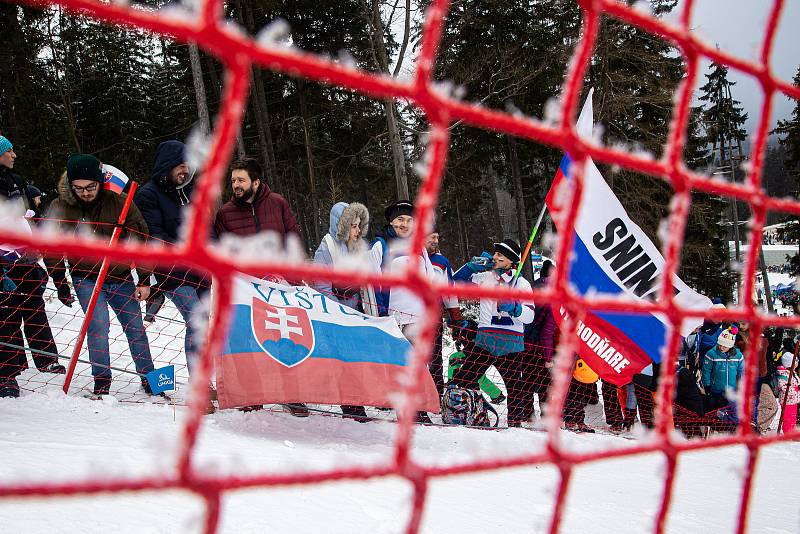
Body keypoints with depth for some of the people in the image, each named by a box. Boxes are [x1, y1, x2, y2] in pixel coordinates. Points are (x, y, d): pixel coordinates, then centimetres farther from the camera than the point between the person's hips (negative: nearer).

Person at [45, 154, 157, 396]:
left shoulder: (119, 202, -13)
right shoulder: (59, 208, -9)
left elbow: (139, 240, -5)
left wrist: (144, 280, -6)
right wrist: (60, 283, 4)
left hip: (121, 278, 1)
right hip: (85, 278, 0)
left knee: (135, 328, 6)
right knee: (98, 325, -16)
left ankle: (149, 380, 20)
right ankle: (101, 381, -2)